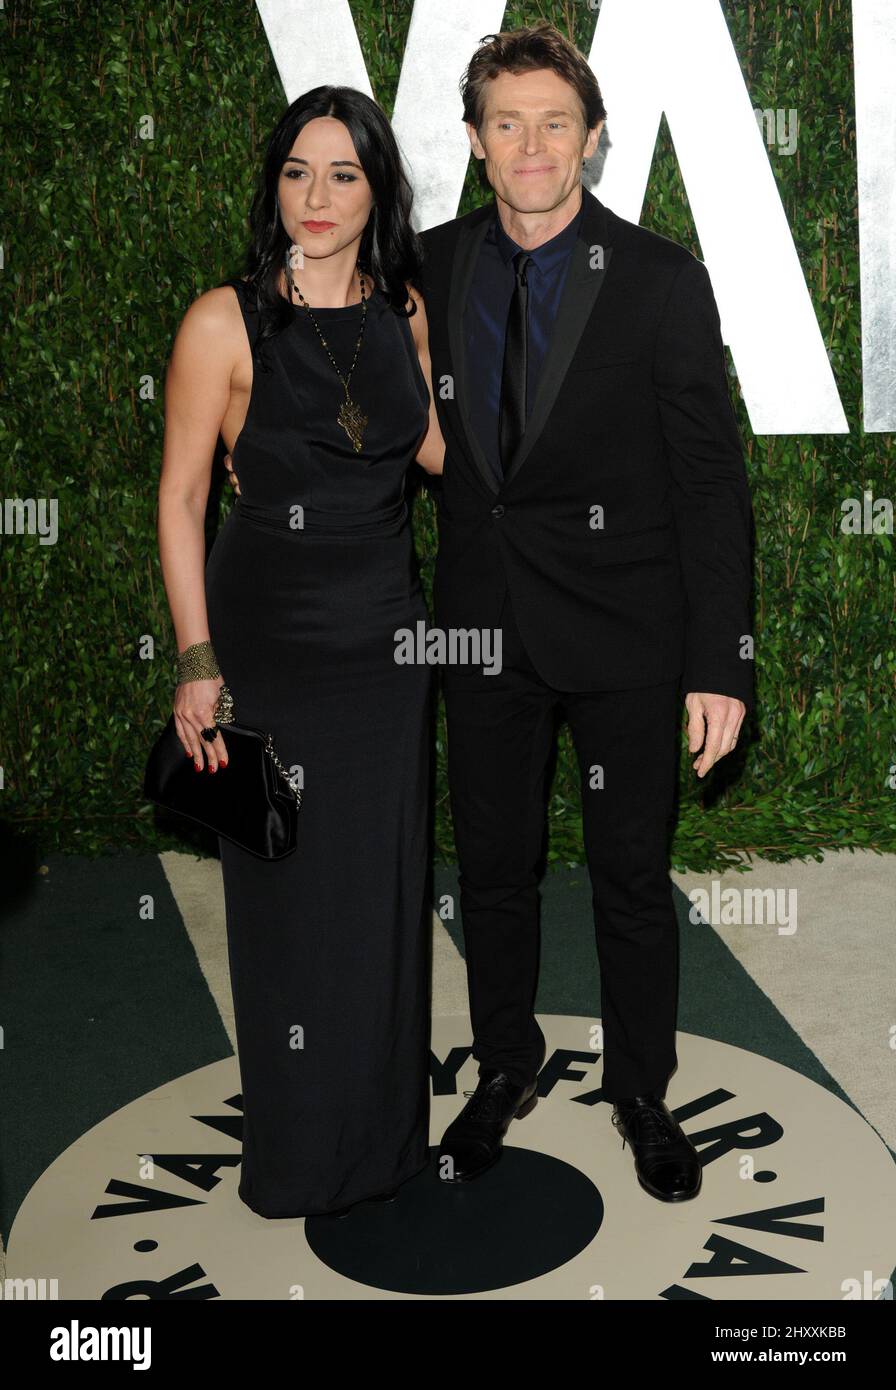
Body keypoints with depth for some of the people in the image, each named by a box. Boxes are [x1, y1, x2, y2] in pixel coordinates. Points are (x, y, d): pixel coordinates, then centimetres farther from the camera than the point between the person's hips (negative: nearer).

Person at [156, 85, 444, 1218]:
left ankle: (383, 1122, 34)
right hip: (270, 635, -4)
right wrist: (196, 663, -13)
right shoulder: (226, 322, -10)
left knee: (384, 881, 13)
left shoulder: (403, 310, 4)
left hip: (387, 635, 5)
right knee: (289, 888, 5)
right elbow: (180, 498, -9)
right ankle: (297, 1148, 26)